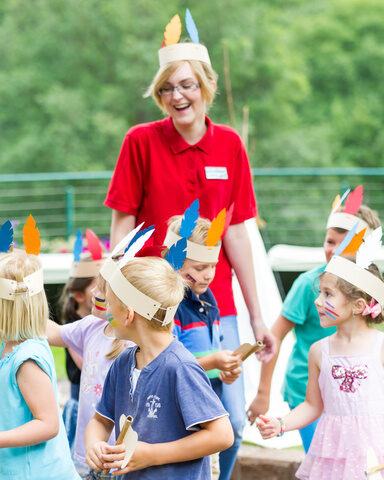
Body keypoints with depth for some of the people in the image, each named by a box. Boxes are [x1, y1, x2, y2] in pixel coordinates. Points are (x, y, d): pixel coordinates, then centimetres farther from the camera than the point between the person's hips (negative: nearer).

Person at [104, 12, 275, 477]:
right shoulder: (141, 140, -5)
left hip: (216, 303, 3)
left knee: (231, 423, 1)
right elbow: (122, 229, -3)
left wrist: (256, 317, 7)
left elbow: (235, 234, 6)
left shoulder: (229, 144, 3)